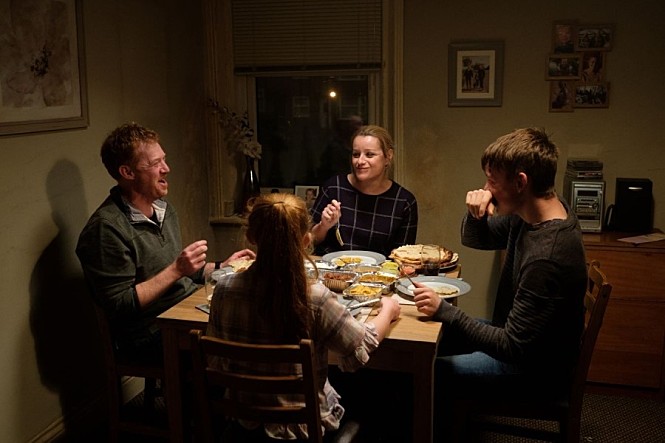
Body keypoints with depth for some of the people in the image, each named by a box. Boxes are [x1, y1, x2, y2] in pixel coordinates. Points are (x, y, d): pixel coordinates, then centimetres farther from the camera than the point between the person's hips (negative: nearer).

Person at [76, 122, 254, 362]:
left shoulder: (164, 209, 12)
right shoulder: (106, 228, -16)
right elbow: (120, 305, -19)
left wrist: (222, 267, 10)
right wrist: (177, 270, -22)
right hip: (151, 336, -8)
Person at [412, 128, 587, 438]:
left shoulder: (547, 255, -35)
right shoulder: (529, 214, -8)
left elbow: (513, 348, -29)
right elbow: (474, 239, 7)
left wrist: (443, 310, -26)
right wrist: (476, 216, -15)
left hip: (534, 369, -9)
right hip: (516, 336, 9)